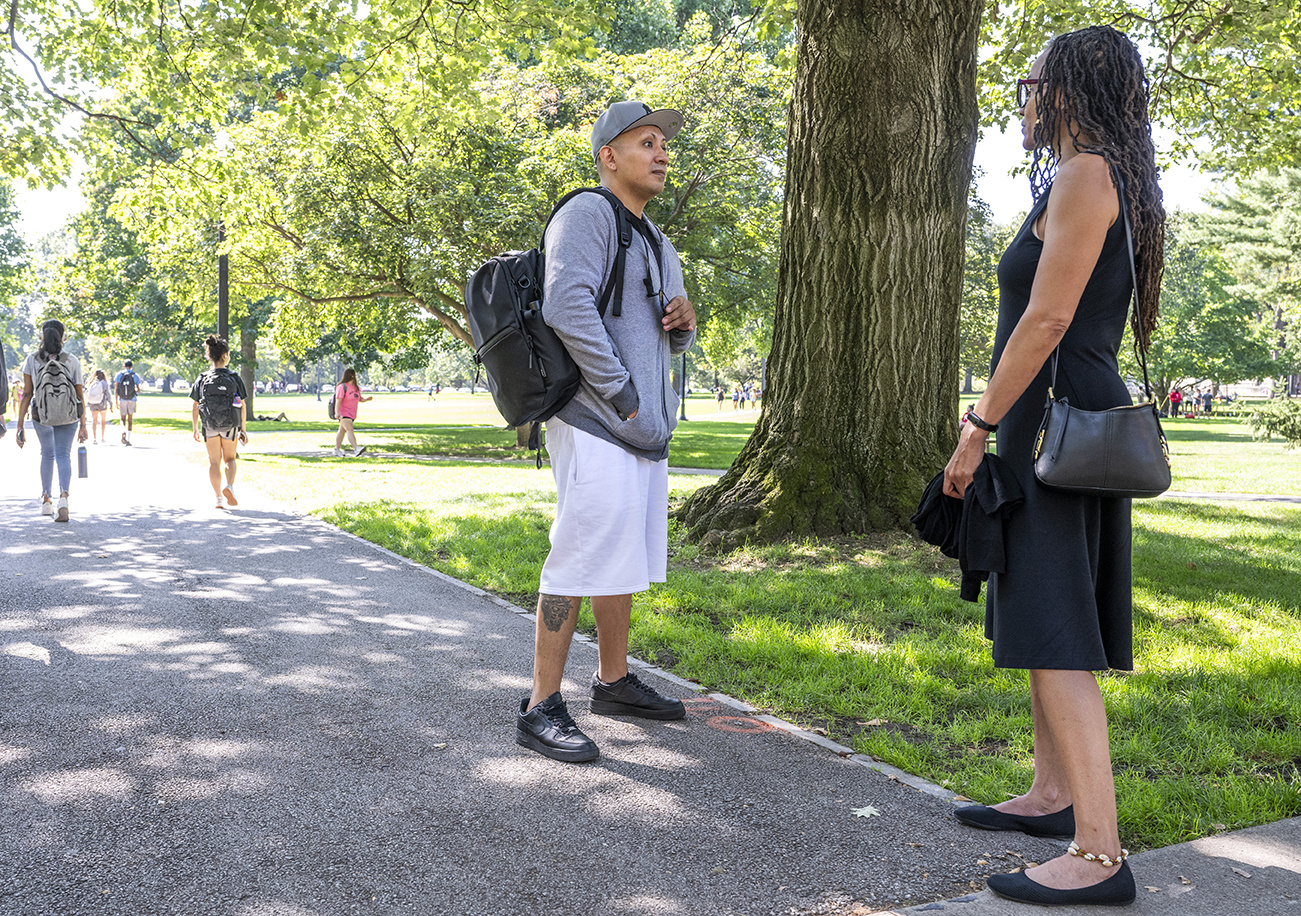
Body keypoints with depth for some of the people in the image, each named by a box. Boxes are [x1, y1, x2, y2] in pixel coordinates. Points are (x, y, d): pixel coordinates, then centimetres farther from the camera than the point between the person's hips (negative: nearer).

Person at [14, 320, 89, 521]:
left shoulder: (32, 360, -9)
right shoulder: (72, 361, -8)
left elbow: (26, 395, -10)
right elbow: (80, 395, -5)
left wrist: (19, 427, -5)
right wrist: (83, 425, 3)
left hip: (41, 415, 1)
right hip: (68, 417, -1)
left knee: (47, 454, 22)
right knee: (63, 455, 6)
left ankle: (46, 500, 27)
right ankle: (63, 497, -20)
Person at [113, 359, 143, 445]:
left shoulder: (119, 375, 2)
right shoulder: (135, 375, 1)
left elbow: (116, 390, -3)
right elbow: (138, 390, 2)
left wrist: (116, 402, 1)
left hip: (122, 400, 0)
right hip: (132, 400, 0)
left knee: (123, 419, 11)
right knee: (130, 420, 7)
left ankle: (123, 432, -19)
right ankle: (128, 440, 4)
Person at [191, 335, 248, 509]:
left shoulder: (202, 380, -2)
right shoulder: (234, 379, -7)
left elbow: (195, 407, 0)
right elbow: (242, 407, -5)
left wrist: (195, 429, 10)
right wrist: (243, 429, 3)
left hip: (209, 427, 1)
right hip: (230, 425, -1)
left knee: (214, 462, 11)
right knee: (230, 459, 16)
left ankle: (219, 498, 7)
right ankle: (229, 486, -9)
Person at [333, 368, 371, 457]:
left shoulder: (355, 387, 15)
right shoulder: (342, 387, -13)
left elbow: (360, 399, 20)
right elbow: (338, 401, -19)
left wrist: (367, 399, -1)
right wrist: (337, 413, -28)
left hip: (351, 414, 8)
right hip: (343, 414, -8)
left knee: (342, 431, 13)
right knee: (349, 430, -19)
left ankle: (337, 449, 18)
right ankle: (356, 449, -33)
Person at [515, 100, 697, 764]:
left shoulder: (656, 243, 23)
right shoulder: (587, 215, -8)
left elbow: (667, 339, 28)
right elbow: (568, 307, -22)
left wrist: (685, 324, 3)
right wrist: (621, 395, -21)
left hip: (645, 428, 10)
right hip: (597, 424, -9)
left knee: (626, 559, 15)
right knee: (582, 559, -10)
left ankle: (614, 682, 28)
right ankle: (540, 708, -3)